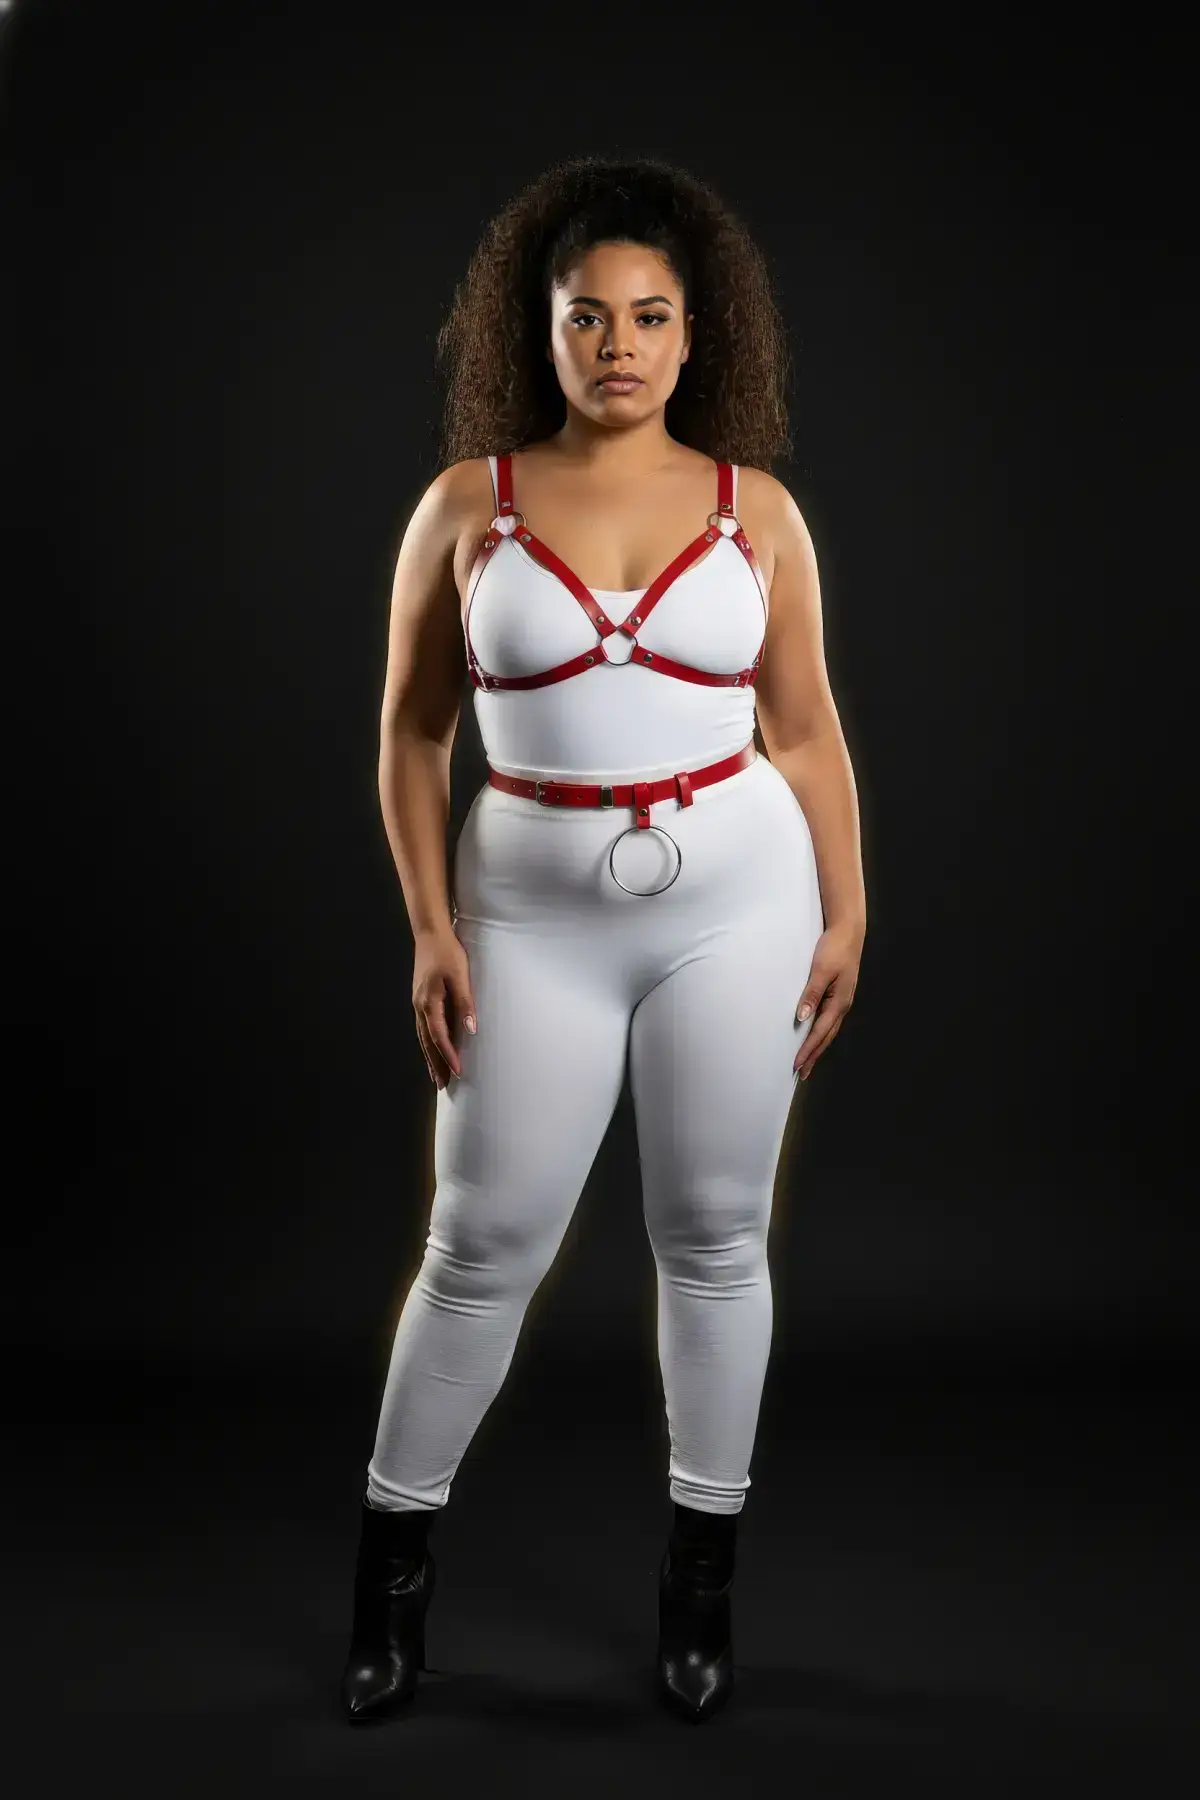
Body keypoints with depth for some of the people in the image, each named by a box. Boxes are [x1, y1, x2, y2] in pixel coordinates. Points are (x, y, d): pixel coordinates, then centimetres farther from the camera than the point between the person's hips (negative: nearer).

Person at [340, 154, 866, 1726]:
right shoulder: (467, 504, 0)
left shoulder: (758, 511, 2)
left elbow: (806, 729, 7)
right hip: (536, 914, 0)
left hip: (737, 901, 1)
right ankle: (394, 1550, 26)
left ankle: (703, 1568, 26)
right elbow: (411, 730, 3)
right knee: (483, 1246, 5)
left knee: (716, 1238, 9)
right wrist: (433, 928, -3)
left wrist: (845, 915, 3)